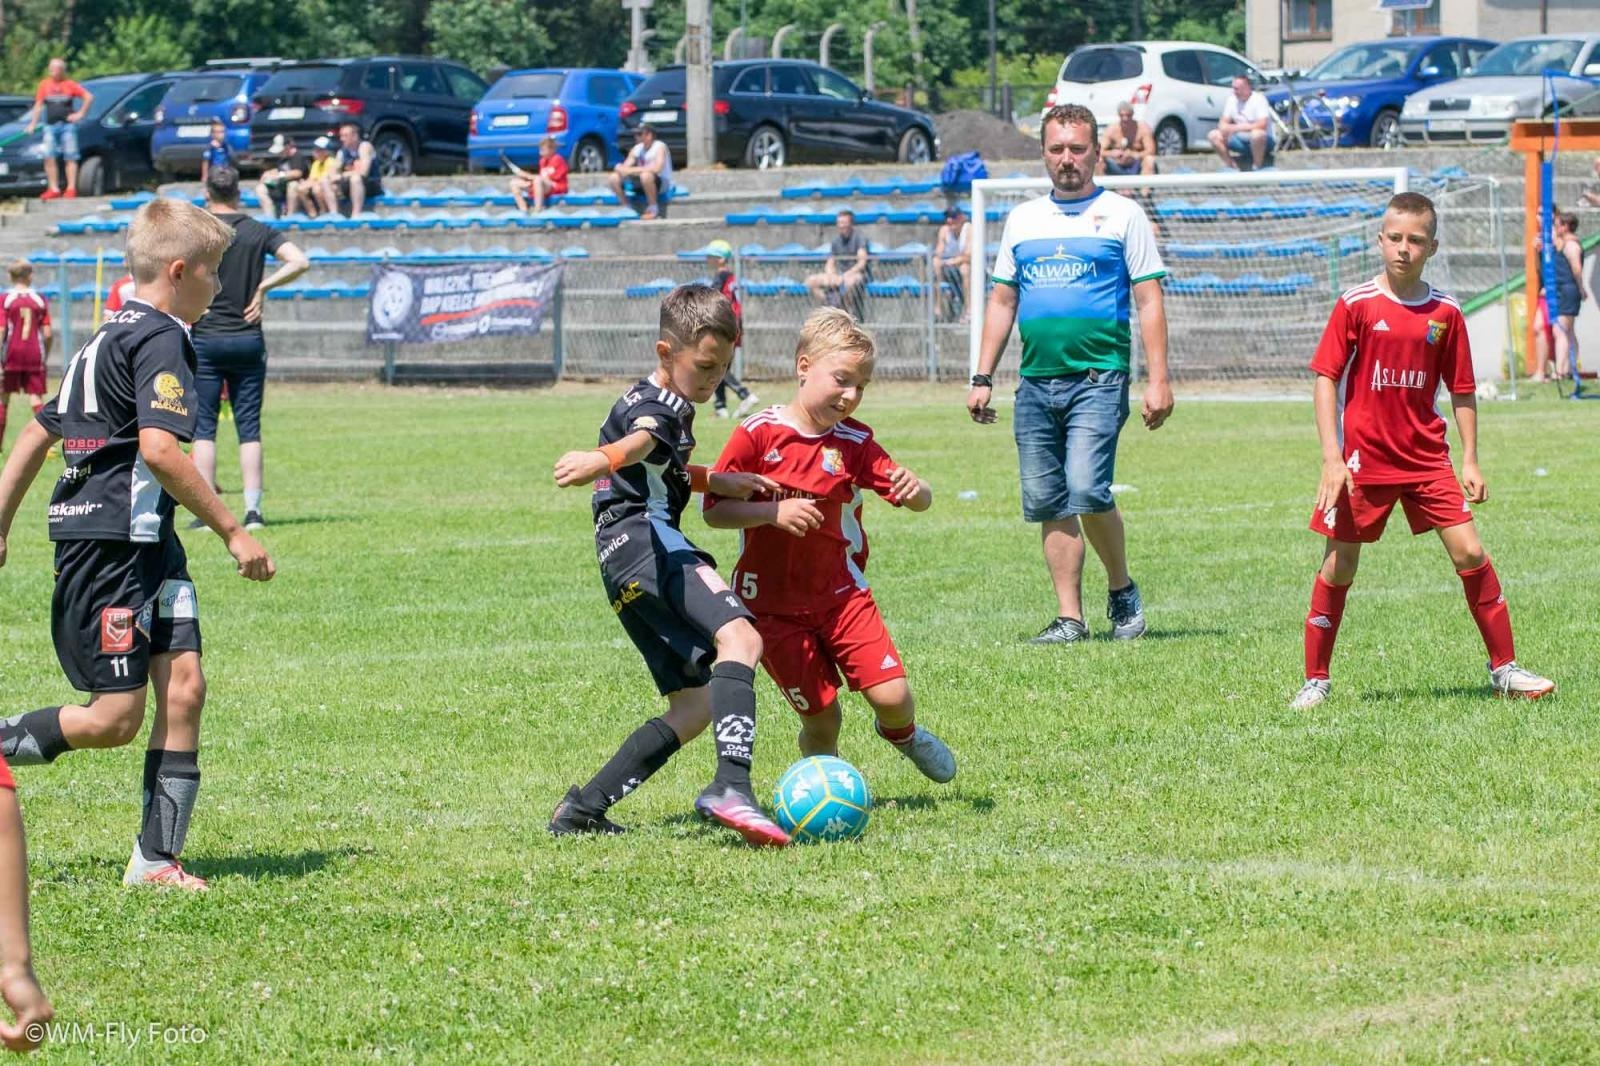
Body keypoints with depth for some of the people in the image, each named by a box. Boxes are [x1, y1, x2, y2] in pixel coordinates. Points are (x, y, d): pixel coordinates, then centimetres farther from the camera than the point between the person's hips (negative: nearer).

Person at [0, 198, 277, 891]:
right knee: (114, 718, -9)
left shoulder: (110, 339, 21)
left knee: (183, 685, -1)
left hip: (148, 546, 10)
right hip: (108, 543, -10)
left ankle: (156, 860, -1)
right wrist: (232, 531, -18)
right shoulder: (160, 340, -11)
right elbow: (158, 449, -23)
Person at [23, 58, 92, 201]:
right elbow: (38, 105, 12)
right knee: (49, 157, -5)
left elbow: (89, 97, 3)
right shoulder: (45, 85, 9)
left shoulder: (69, 85, 2)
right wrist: (33, 123, 6)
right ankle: (53, 189, -2)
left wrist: (80, 114, -1)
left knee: (70, 157, -2)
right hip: (50, 125, 3)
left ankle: (71, 188, 0)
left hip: (67, 125, -3)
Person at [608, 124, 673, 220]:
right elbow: (625, 167, 3)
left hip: (662, 185, -7)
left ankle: (653, 209, -22)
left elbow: (656, 168, -33)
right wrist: (620, 169, -23)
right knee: (614, 178, -7)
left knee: (646, 175, -40)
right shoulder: (636, 149, 5)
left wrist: (632, 170, -31)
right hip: (642, 185, 7)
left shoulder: (660, 147, -16)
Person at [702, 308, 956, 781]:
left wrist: (914, 490, -26)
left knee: (892, 694, -9)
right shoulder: (757, 435, -10)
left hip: (841, 595, 2)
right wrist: (774, 513, -26)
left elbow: (919, 501, -2)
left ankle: (902, 733, 27)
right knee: (821, 715, -4)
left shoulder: (854, 444, -1)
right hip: (773, 606, -2)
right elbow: (714, 511, -11)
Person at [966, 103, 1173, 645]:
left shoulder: (1122, 215, 4)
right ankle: (1070, 617, 8)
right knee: (1047, 503, 2)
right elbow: (1002, 301, 19)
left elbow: (1149, 300, 0)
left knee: (1086, 490, -18)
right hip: (1036, 382, 5)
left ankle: (1122, 589, 4)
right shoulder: (1023, 220, 16)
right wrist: (982, 379, 12)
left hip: (1098, 379, -5)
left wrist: (1158, 379, -8)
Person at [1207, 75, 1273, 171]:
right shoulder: (1232, 99, 2)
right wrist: (1225, 129, -22)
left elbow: (1262, 124, -28)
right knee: (1213, 135, -8)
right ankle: (1232, 167, -5)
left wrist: (1235, 128, -30)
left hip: (1262, 141, -6)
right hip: (1242, 140, 6)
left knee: (1257, 133, -40)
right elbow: (1223, 123, 4)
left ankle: (1257, 168, -21)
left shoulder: (1258, 98, -16)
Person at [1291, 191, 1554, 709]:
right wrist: (1332, 458, -12)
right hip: (1363, 458, -2)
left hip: (1426, 458, 2)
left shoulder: (1445, 312, 2)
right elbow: (1326, 378, -5)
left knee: (1470, 553, -3)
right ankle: (1315, 680, 12)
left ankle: (1504, 669, 7)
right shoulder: (1356, 306, -6)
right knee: (1338, 568, 1)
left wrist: (1470, 461, 5)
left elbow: (1461, 390, 10)